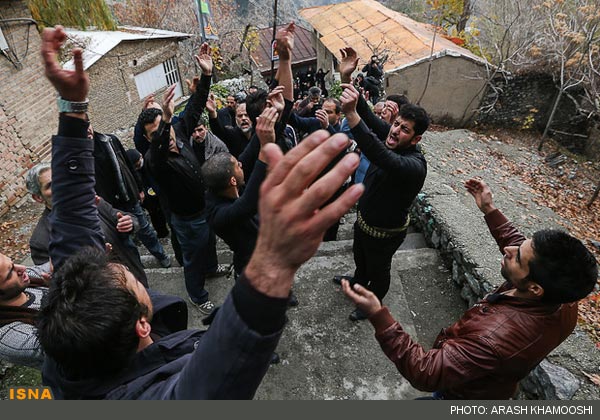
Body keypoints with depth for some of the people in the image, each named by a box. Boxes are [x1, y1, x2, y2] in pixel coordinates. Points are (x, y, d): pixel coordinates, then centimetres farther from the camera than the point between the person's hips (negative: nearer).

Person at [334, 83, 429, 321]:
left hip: (384, 232, -8)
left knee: (378, 270, 21)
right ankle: (359, 280, 66)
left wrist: (351, 113, -65)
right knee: (359, 255, 34)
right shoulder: (392, 147, -10)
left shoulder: (414, 165, -41)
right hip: (364, 218, 8)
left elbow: (380, 156, -56)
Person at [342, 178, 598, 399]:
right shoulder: (564, 302, -25)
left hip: (463, 396, -6)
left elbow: (425, 373, -44)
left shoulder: (497, 337, -49)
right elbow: (523, 252, -5)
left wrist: (378, 316, -51)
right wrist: (489, 210, -6)